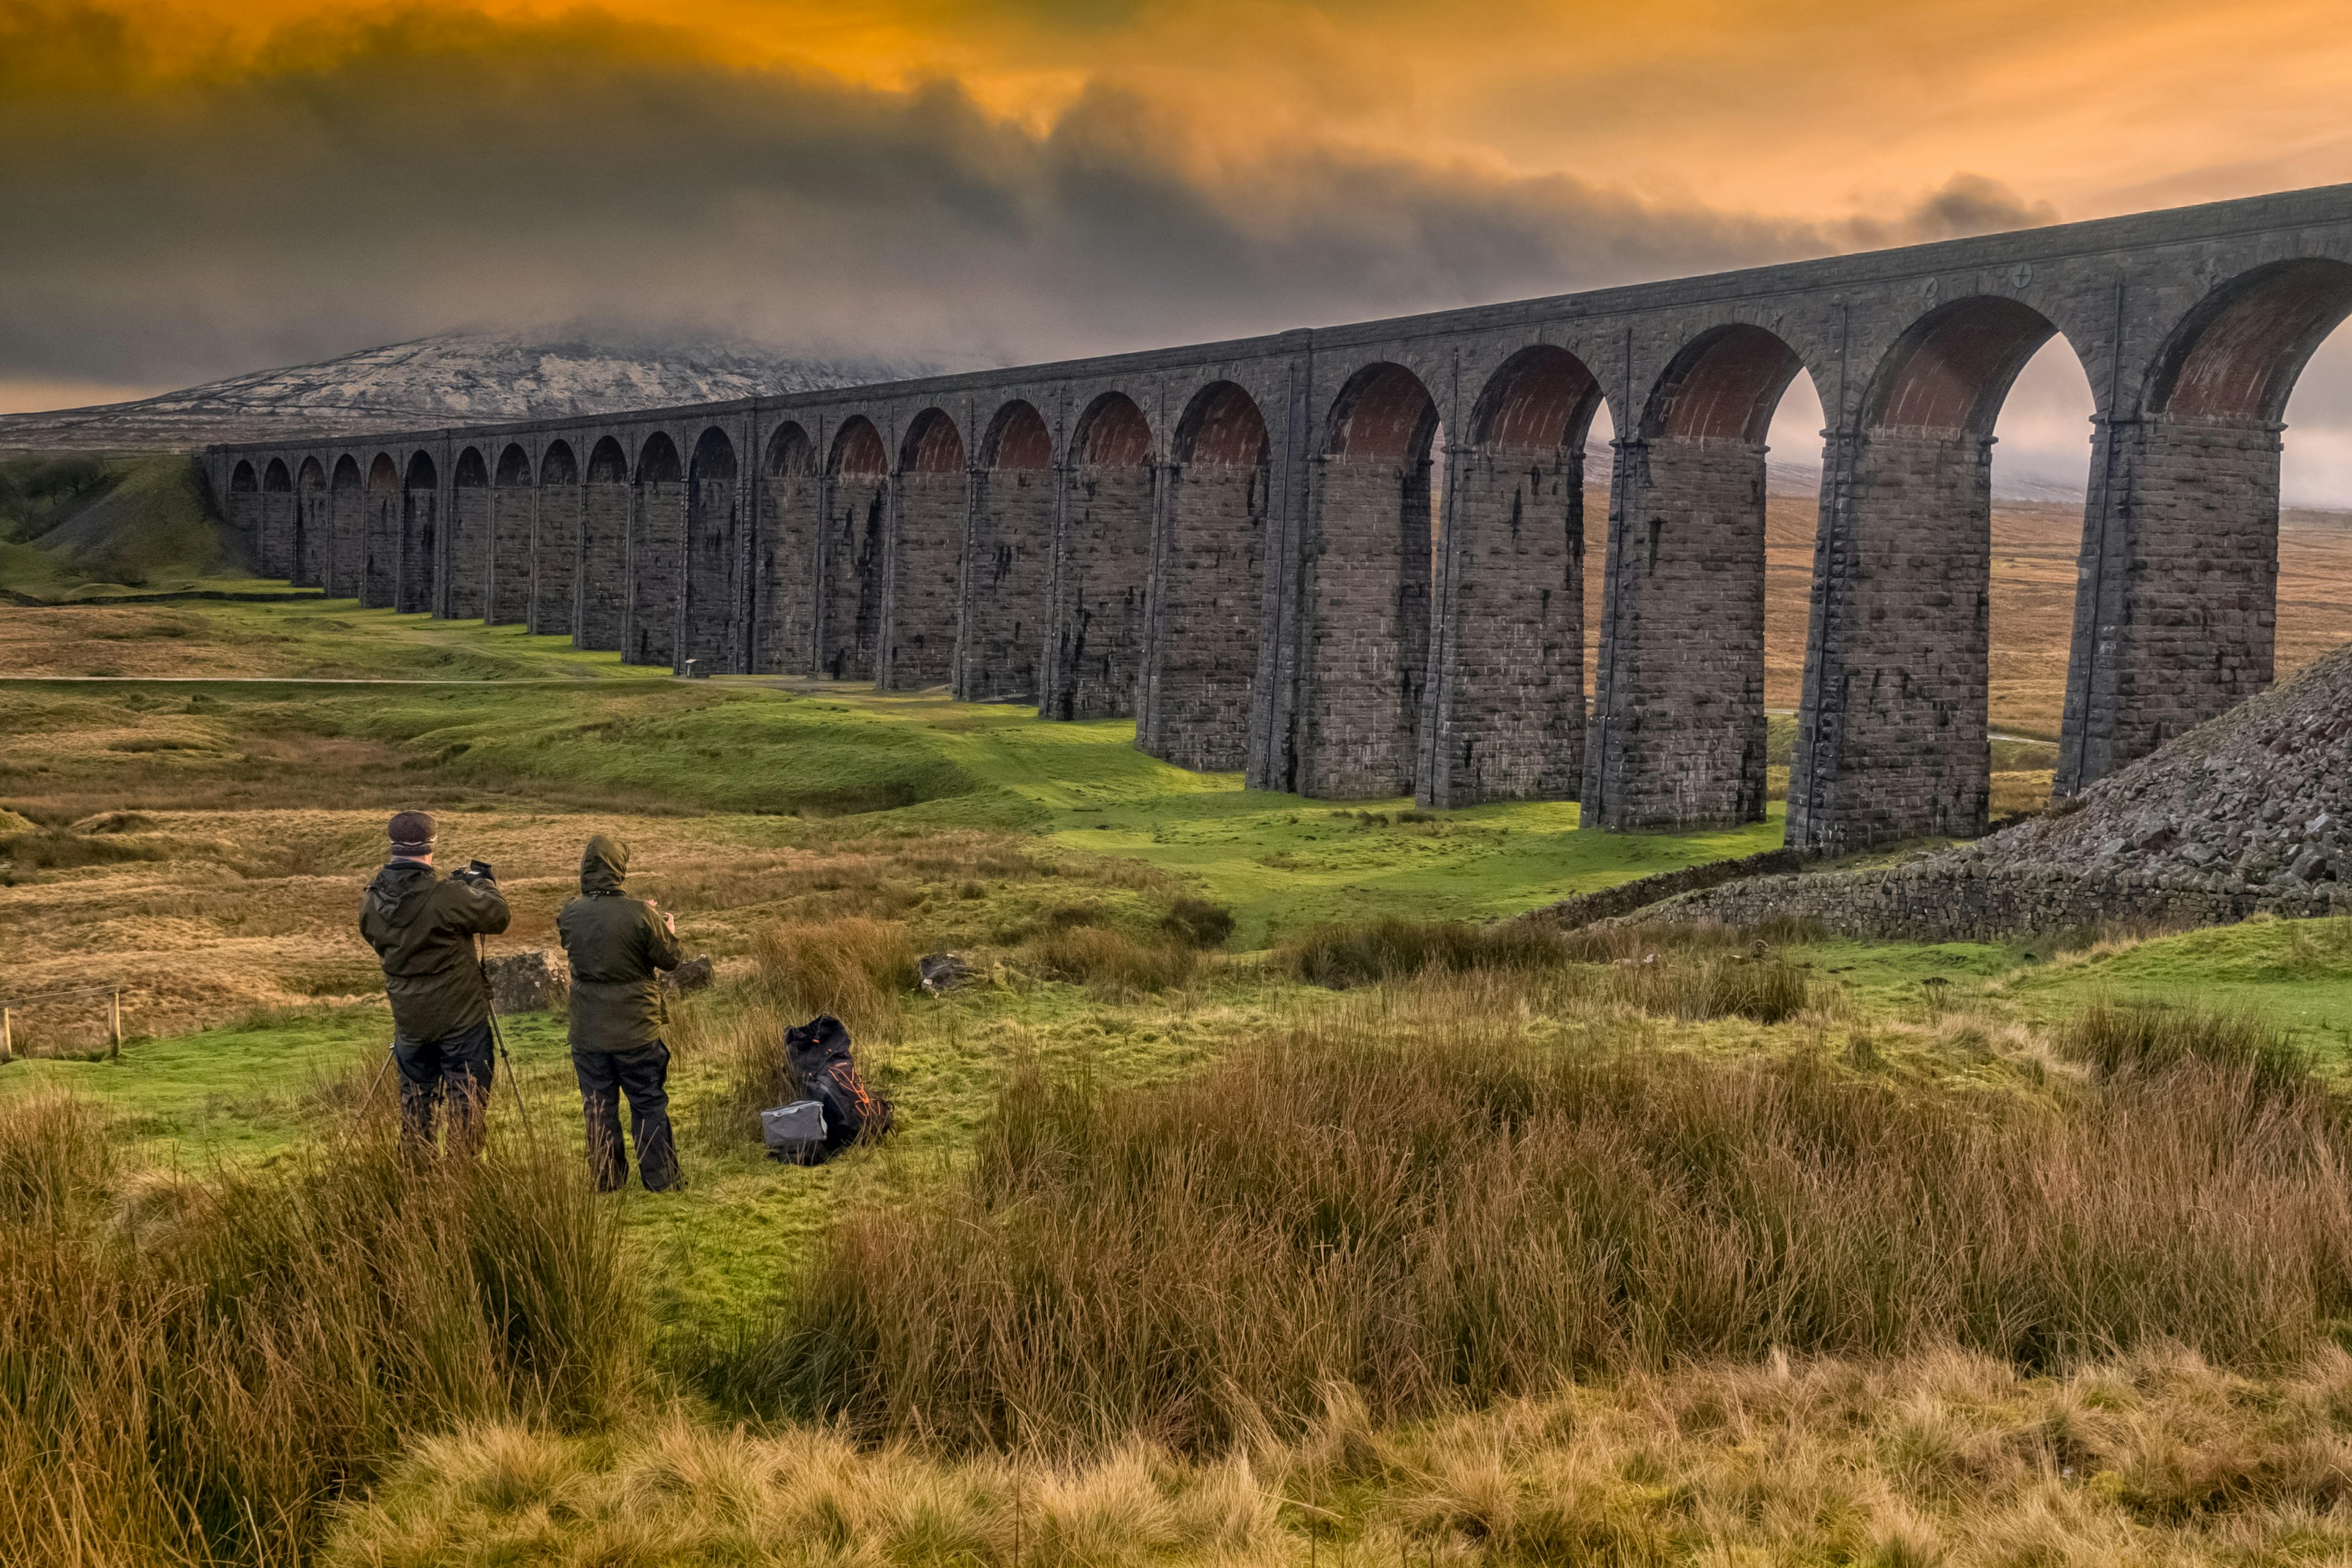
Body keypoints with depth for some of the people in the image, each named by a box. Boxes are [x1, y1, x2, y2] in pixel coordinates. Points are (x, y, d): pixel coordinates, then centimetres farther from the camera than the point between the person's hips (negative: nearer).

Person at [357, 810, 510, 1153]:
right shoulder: (448, 896, -22)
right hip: (460, 1016, -5)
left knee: (415, 1096, 18)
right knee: (466, 1098, 5)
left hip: (409, 1018, 5)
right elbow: (497, 916, -10)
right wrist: (482, 881, 10)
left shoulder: (372, 901, -4)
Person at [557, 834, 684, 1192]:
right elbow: (671, 959, -7)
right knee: (650, 1104, 8)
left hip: (588, 1031, 3)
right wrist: (669, 931, 16)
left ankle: (608, 1180, 16)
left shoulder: (570, 916, -5)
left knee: (599, 1107, 11)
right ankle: (659, 1177, 13)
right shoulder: (639, 914, -17)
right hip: (636, 1028, -3)